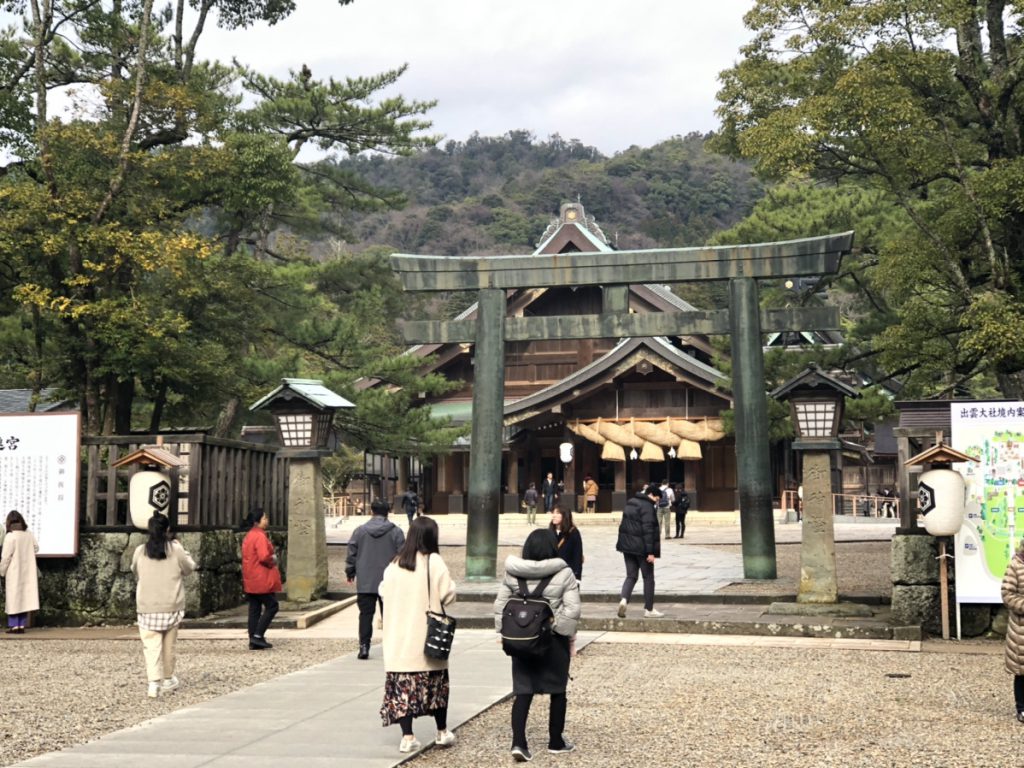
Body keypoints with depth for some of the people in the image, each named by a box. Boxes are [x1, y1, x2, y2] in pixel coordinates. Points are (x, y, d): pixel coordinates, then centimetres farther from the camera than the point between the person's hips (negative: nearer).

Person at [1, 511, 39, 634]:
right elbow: (36, 548, 13)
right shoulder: (29, 534, 0)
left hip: (14, 572, -5)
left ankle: (14, 626, 0)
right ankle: (22, 625, 10)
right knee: (25, 597, 9)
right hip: (27, 572, 5)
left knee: (13, 597, 2)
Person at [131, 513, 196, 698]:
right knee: (168, 645, 16)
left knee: (151, 645, -1)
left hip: (147, 607, 0)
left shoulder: (140, 551, -3)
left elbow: (135, 572, 14)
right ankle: (167, 679, 28)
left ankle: (154, 682, -14)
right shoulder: (176, 550, -9)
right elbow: (189, 568, 6)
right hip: (171, 606, 0)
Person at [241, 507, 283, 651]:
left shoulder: (248, 536, 15)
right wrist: (273, 560, -6)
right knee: (272, 606, -2)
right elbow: (264, 557, -26)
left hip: (250, 581, 9)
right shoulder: (260, 536, -16)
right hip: (262, 580, -9)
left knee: (254, 609, 10)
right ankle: (258, 636, -7)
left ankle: (254, 641, 10)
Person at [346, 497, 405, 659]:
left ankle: (364, 646, -1)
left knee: (366, 614, 5)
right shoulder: (395, 532, -3)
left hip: (365, 583, 1)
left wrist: (350, 572, 17)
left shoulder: (360, 531, 1)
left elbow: (351, 554, 4)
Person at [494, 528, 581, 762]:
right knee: (557, 692, 14)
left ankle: (518, 742, -7)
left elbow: (500, 605, 3)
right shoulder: (564, 574, -10)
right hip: (554, 640, -2)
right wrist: (569, 634, -1)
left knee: (523, 692, 5)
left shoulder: (512, 574, 0)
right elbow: (572, 609, -13)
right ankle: (556, 741, 24)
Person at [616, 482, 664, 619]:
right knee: (648, 577, 6)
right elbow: (648, 530, -20)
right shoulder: (647, 506, -15)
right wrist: (650, 552, -20)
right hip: (641, 546, -7)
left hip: (627, 545, 7)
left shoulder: (630, 503, 12)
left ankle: (624, 599, -15)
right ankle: (649, 609, 11)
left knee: (631, 575, 10)